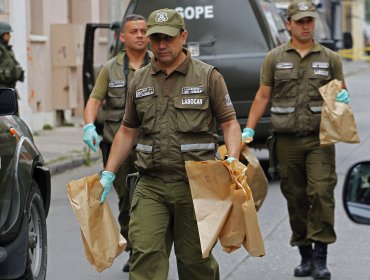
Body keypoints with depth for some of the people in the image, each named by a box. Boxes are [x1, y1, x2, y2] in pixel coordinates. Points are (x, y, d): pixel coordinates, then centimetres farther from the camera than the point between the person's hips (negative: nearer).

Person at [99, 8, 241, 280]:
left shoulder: (208, 76, 1)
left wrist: (232, 160, -17)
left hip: (194, 186, -2)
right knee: (145, 253, -11)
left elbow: (230, 124, 0)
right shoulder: (140, 81, 11)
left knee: (194, 257, 7)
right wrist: (108, 173, 13)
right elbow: (128, 132, 18)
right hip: (150, 186, 2)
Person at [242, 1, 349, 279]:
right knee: (295, 198, 5)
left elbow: (342, 92, 15)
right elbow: (263, 96, 9)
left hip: (319, 138, -1)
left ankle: (321, 256, -11)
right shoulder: (274, 58, 8)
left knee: (321, 192, -14)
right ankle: (305, 256, 15)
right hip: (287, 139, 1)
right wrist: (249, 129, 1)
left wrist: (343, 98, -9)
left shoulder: (330, 58, 9)